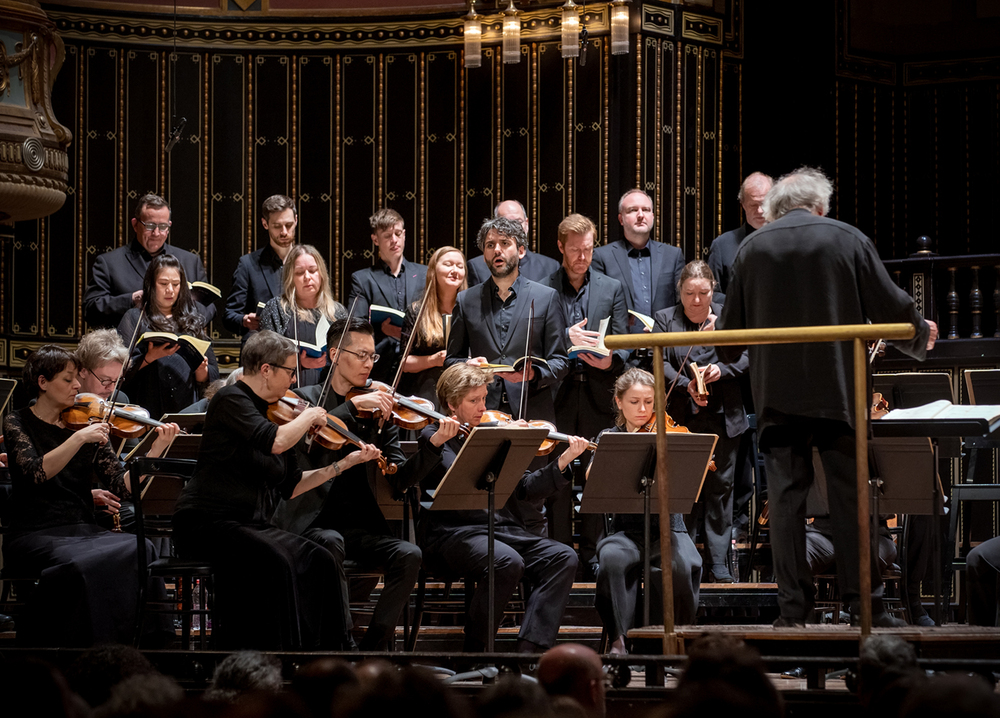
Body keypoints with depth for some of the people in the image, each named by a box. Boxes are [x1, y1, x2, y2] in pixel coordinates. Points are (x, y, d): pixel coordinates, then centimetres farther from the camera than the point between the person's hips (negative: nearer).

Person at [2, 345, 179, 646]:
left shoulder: (88, 427, 12)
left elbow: (123, 485, 1)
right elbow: (37, 472, -16)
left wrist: (156, 450, -12)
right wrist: (79, 438, -24)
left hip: (83, 530, 4)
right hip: (35, 535, -4)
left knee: (139, 550, -26)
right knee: (81, 564, -36)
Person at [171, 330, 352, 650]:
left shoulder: (273, 412, 16)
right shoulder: (231, 399, -9)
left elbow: (290, 486, 18)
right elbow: (274, 441, -28)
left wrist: (343, 464, 11)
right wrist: (308, 417, -10)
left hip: (251, 526, 8)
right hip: (208, 524, -8)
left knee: (318, 560, -11)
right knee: (275, 562, -32)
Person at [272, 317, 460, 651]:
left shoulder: (380, 413, 12)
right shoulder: (307, 398, 4)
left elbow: (399, 480, 2)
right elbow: (302, 440, -20)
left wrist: (433, 444, -13)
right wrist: (354, 405, -24)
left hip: (361, 527, 3)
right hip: (312, 523, -3)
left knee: (408, 555, -24)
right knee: (330, 543, -36)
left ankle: (373, 647, -15)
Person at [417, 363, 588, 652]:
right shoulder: (434, 436, 2)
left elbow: (525, 488, 11)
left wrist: (562, 462, -1)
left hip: (503, 529, 6)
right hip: (454, 531, -6)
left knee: (563, 558, -16)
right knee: (507, 562, -35)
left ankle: (530, 648, -23)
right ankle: (474, 653, -19)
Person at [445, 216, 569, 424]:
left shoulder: (546, 297, 10)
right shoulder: (467, 301, 15)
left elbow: (559, 363, 7)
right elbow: (451, 360, 18)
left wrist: (532, 374, -13)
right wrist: (468, 365, -4)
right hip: (481, 414, 1)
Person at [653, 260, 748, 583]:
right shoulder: (665, 320, 6)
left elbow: (746, 357, 3)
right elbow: (660, 364, -4)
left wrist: (722, 369, -16)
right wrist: (687, 385, -20)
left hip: (723, 419, 1)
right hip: (681, 419, -1)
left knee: (719, 486, 3)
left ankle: (719, 562, 7)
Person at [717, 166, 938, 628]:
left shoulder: (752, 248, 4)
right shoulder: (847, 240, 1)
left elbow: (731, 327, 10)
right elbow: (892, 308, 2)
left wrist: (723, 356, 33)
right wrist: (921, 338, 23)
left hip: (776, 393, 1)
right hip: (838, 390, -1)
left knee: (786, 496, 3)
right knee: (849, 494, 3)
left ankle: (793, 606, 1)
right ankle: (863, 602, 2)